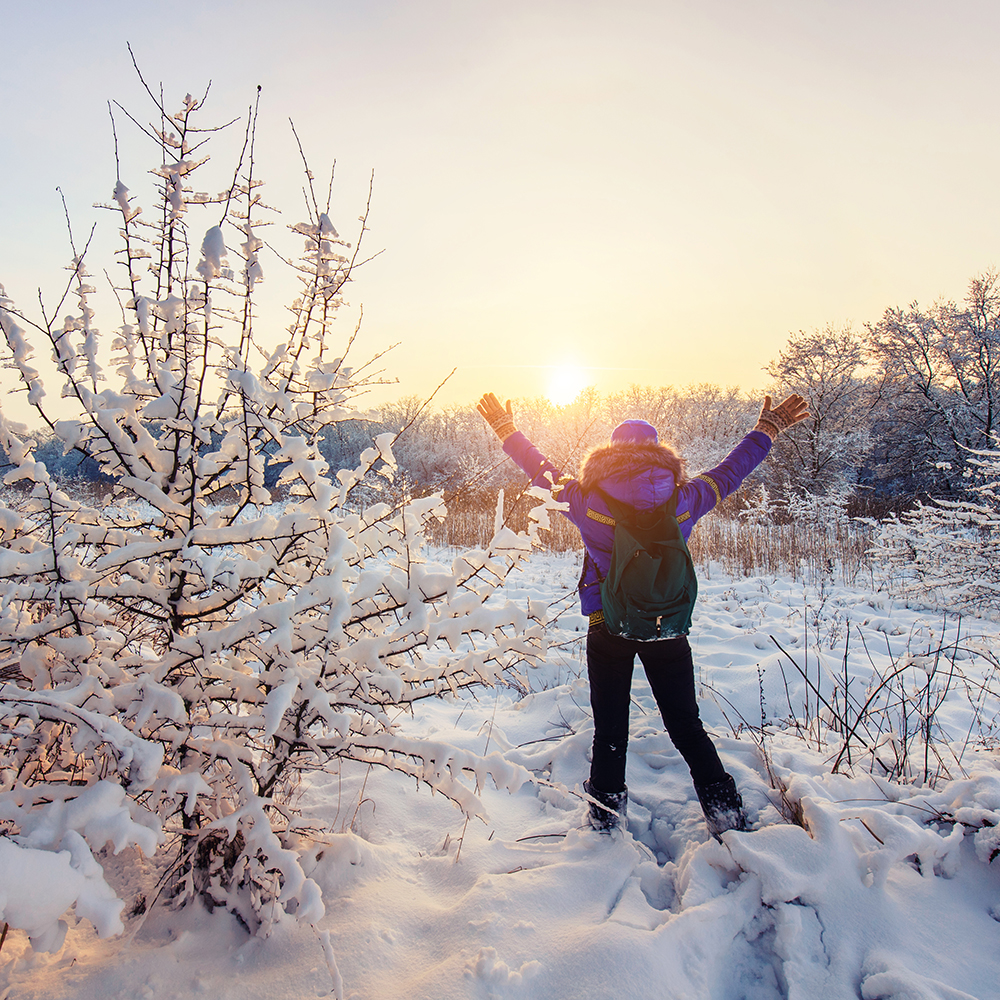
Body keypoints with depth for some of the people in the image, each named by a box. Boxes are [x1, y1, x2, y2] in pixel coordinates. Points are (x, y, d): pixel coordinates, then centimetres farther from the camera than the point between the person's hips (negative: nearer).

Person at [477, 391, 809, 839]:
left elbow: (543, 472, 4)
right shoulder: (682, 500, -4)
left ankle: (606, 818, 26)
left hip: (607, 629, -1)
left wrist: (506, 429, 18)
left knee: (610, 728, 13)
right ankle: (725, 811, 21)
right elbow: (729, 472, 10)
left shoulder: (588, 500, -9)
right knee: (686, 725, 16)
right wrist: (768, 429, 24)